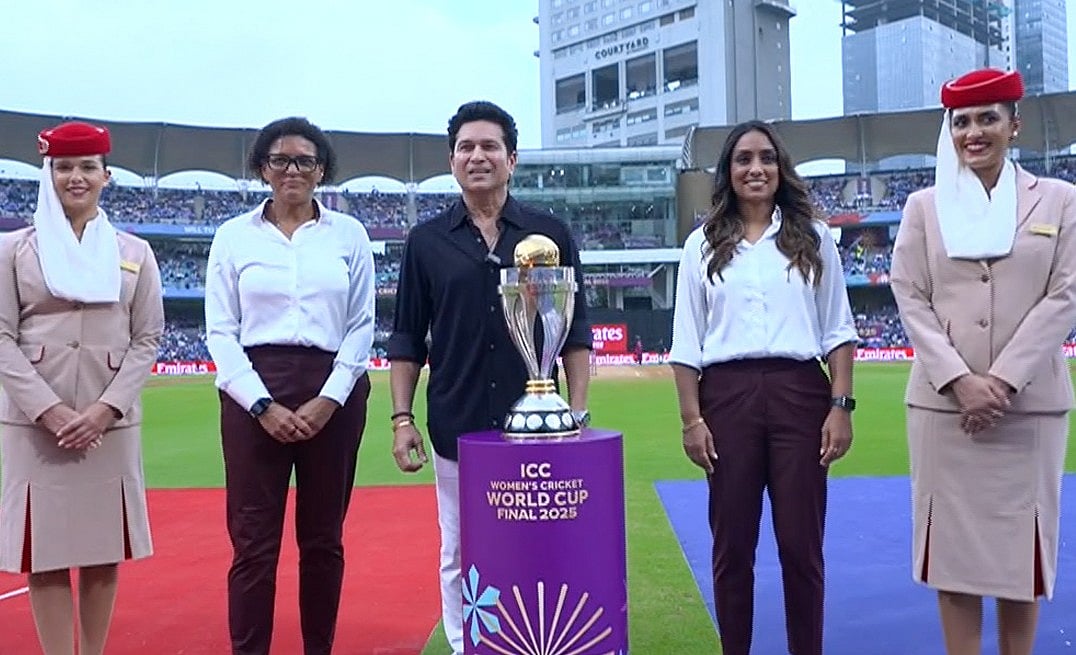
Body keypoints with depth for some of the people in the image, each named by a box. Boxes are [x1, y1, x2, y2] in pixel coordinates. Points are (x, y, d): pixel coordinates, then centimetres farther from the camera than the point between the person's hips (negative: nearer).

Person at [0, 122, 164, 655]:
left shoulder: (135, 252, 8)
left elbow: (147, 339, 4)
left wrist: (105, 408, -9)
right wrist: (49, 410, -12)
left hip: (111, 424, 1)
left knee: (104, 551, 6)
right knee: (44, 552, 1)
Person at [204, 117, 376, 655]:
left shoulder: (349, 234, 7)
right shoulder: (234, 235, 6)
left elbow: (362, 326, 4)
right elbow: (220, 331, 2)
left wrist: (328, 399, -7)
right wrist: (262, 403, -9)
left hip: (333, 396, 1)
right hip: (254, 395, 0)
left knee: (323, 539, 9)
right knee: (253, 542, -1)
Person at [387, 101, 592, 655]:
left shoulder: (550, 234, 4)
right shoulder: (426, 241, 6)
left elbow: (576, 333, 5)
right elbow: (407, 340, 7)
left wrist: (578, 412, -1)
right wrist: (401, 418, 0)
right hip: (456, 428, 1)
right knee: (460, 560, 10)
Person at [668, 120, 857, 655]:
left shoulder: (813, 238, 8)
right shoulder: (702, 245, 7)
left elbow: (838, 331, 7)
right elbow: (686, 344, 5)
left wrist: (841, 404, -3)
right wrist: (691, 418, -2)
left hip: (799, 393, 0)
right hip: (727, 396, 0)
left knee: (801, 542, 5)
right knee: (732, 543, 8)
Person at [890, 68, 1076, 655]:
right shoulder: (925, 206, 9)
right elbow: (911, 300, 1)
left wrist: (1004, 379, -12)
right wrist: (960, 380, -11)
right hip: (943, 403, 1)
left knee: (1022, 543, 5)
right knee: (953, 542, 3)